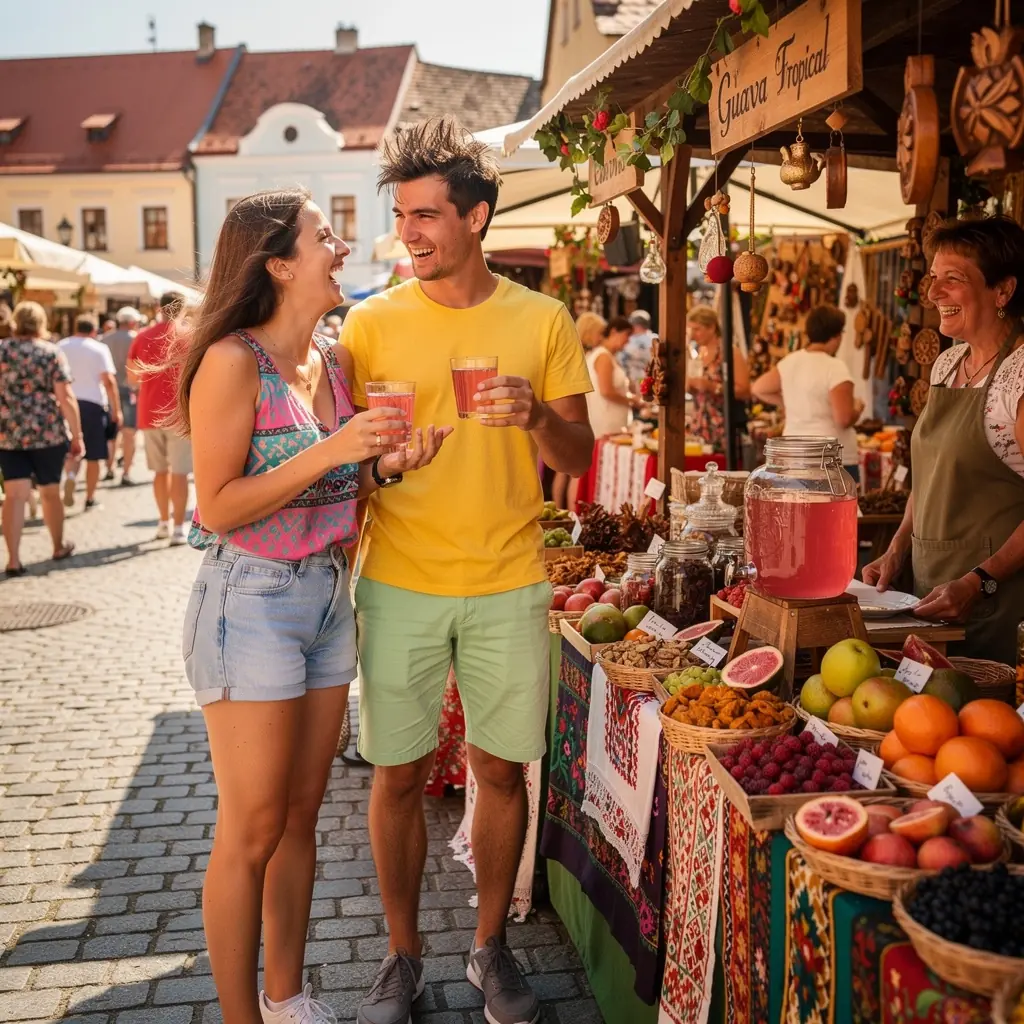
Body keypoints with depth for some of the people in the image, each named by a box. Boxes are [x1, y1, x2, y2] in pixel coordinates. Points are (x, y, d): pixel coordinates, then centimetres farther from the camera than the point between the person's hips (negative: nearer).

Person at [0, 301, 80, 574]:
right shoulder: (52, 353, -4)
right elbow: (65, 397, -9)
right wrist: (77, 435, -4)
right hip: (48, 433, -2)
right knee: (50, 492, 13)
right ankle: (59, 547, 30)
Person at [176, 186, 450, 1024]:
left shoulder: (332, 361, 7)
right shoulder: (234, 361, -15)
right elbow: (219, 506, -16)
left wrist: (389, 465, -3)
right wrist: (333, 449, -22)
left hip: (329, 595, 7)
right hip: (252, 602, -7)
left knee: (302, 813, 15)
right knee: (252, 831, 2)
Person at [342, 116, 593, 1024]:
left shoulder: (542, 321, 3)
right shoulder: (371, 322, 1)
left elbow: (578, 459, 4)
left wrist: (539, 414, -17)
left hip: (508, 586, 1)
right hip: (399, 584, 0)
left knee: (501, 770, 9)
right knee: (399, 774, 7)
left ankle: (491, 947, 30)